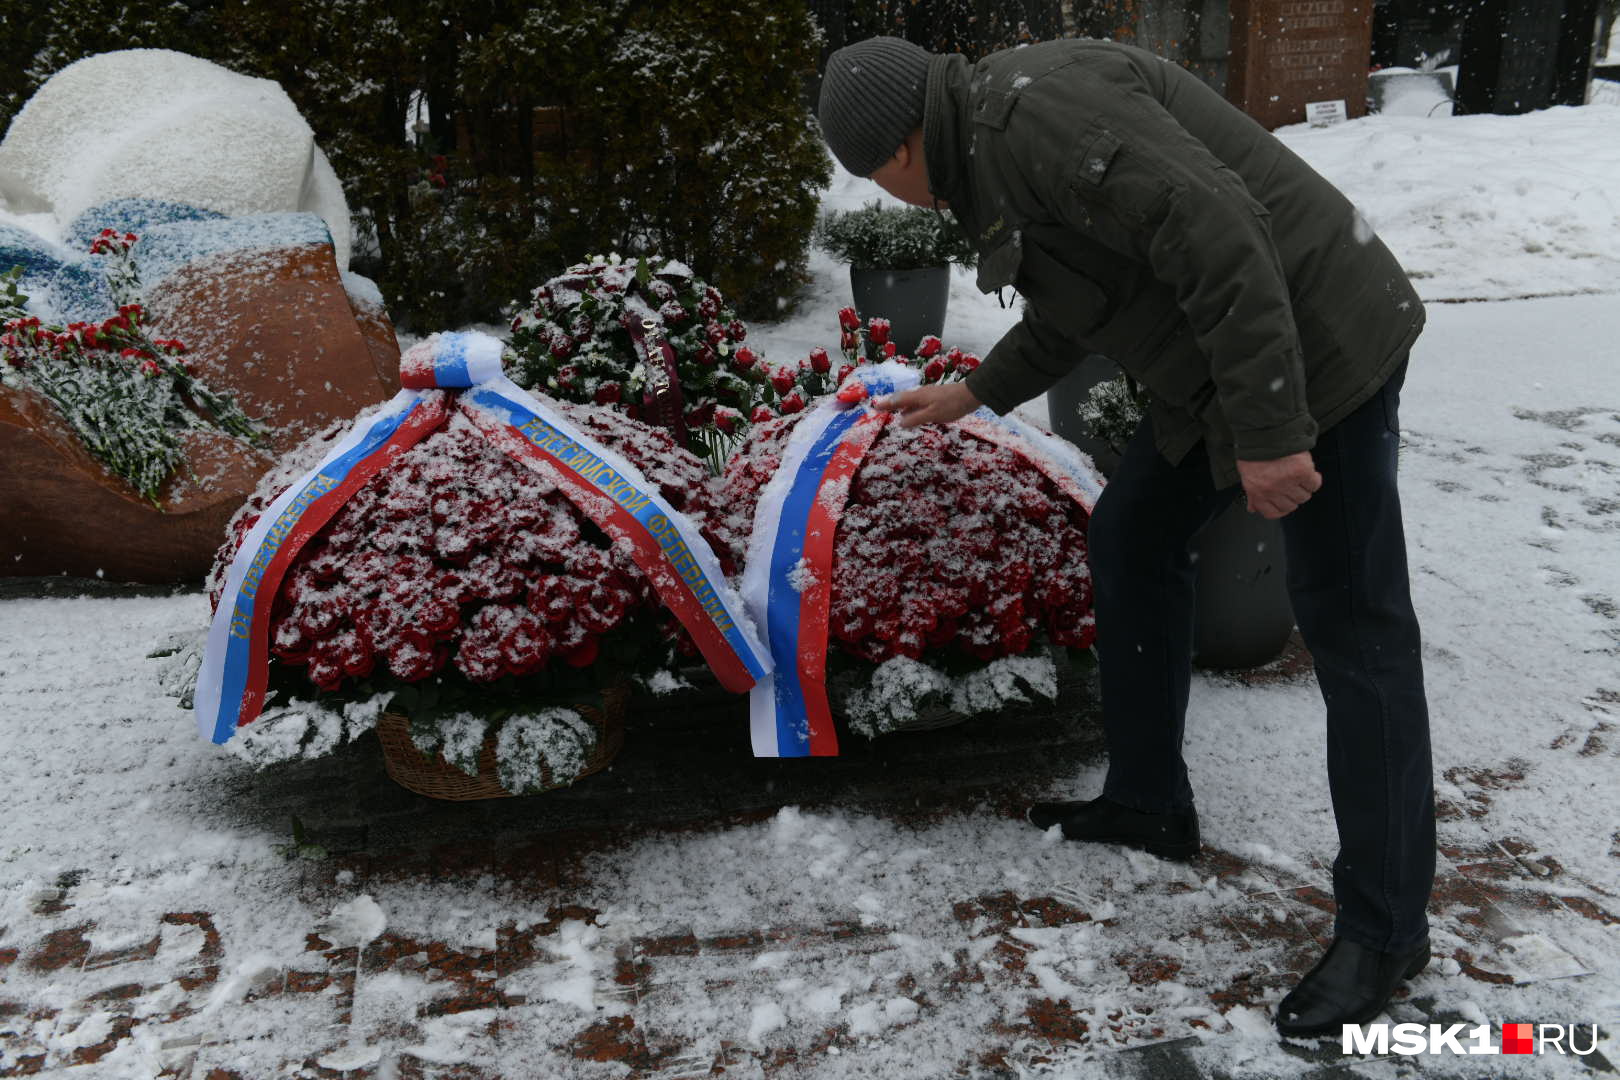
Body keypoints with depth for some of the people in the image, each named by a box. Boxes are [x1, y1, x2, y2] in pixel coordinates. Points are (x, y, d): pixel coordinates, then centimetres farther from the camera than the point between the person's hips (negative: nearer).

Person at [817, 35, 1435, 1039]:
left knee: (1351, 624, -5)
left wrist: (1270, 429, -26)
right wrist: (977, 394, 35)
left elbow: (1218, 237, -26)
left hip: (1315, 344, -10)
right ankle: (1150, 804, 28)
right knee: (1130, 538, 16)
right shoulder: (990, 152, 14)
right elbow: (1077, 303, 26)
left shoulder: (1037, 107, -19)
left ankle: (1384, 927, 7)